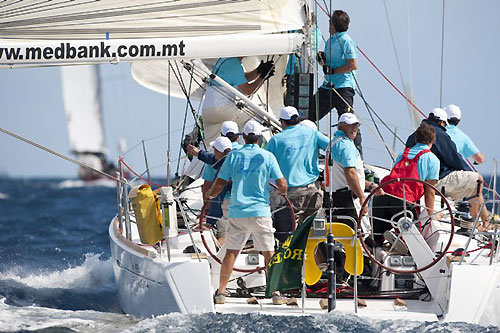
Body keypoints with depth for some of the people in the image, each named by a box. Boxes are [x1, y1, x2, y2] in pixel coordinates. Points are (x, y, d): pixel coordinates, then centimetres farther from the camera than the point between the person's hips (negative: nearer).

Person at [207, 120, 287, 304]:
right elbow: (282, 185, -3)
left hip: (237, 212, 1)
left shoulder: (234, 156, 2)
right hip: (260, 212, -1)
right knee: (269, 253, 7)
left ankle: (221, 292, 6)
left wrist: (211, 194, 24)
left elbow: (219, 184, 2)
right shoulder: (267, 156, -1)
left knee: (231, 251, 9)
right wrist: (282, 192, 21)